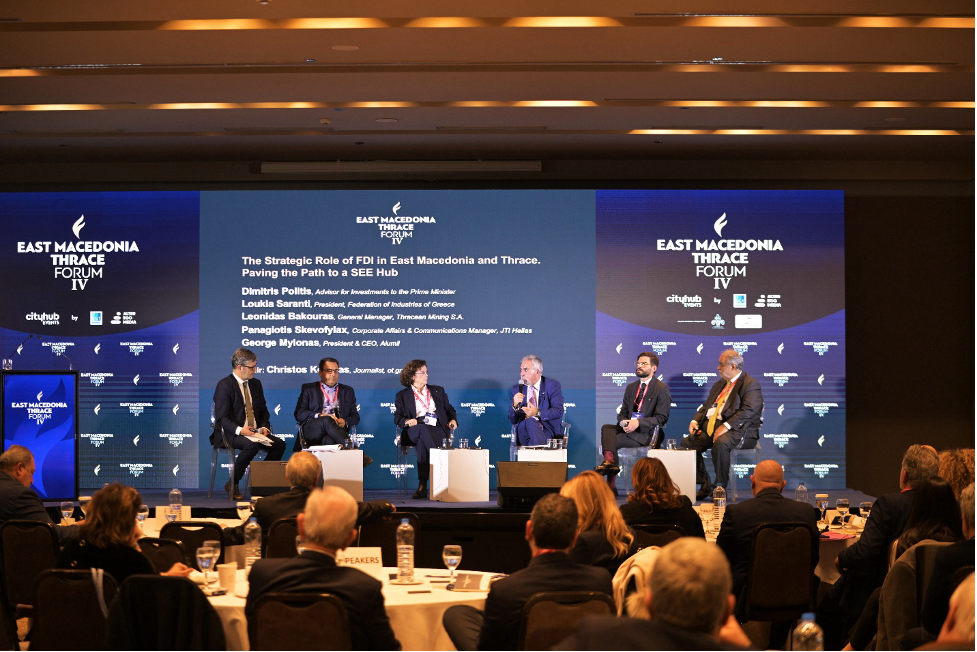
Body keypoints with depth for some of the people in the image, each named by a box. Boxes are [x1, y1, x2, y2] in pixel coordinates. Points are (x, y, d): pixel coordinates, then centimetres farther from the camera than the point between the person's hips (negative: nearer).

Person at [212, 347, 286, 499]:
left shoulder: (256, 384, 16)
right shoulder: (224, 385, -8)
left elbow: (263, 410, 21)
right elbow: (222, 417, -13)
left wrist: (264, 426, 0)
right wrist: (239, 430, -28)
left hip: (254, 431, 7)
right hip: (231, 433, -7)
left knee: (279, 444, -17)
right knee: (252, 445, -36)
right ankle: (232, 484, -20)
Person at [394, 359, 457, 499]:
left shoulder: (438, 391, 27)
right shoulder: (403, 395, 20)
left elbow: (449, 410, 29)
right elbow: (397, 418, 10)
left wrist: (453, 420, 4)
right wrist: (407, 421, -14)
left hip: (437, 430, 1)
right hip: (413, 431, -1)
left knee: (422, 442, -37)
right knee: (424, 428, -41)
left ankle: (422, 485, -46)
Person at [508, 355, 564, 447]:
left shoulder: (552, 385, 6)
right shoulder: (516, 390, 14)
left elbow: (558, 411, -7)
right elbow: (512, 421, 8)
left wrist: (538, 413, -22)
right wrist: (515, 406, -13)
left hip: (548, 430, -2)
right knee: (529, 421, -33)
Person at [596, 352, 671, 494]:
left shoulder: (662, 389, -1)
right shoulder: (631, 388, 21)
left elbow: (661, 418, -8)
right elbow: (622, 412, 20)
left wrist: (638, 423, -22)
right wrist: (623, 422, -7)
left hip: (647, 433, -7)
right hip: (629, 427, 7)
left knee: (613, 441, -28)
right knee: (606, 427, -25)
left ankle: (611, 483, -30)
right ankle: (609, 461, -46)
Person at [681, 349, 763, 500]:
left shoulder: (751, 384, -5)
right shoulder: (720, 384, 24)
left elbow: (748, 411, -18)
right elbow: (706, 406, 23)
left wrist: (726, 426, -27)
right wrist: (695, 421, 2)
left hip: (738, 429, -8)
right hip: (711, 426, 8)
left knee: (720, 443, -38)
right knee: (687, 442, -12)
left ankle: (720, 486, -24)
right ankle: (704, 485, -6)